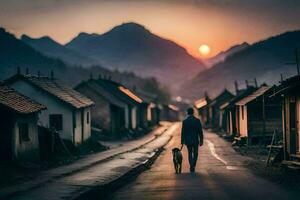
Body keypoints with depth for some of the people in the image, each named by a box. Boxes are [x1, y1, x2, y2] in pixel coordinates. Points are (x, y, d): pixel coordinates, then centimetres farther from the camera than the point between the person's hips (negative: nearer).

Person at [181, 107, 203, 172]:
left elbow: (183, 132, -5)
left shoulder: (185, 121, -6)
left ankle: (192, 167, -2)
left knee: (190, 154, 11)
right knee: (195, 154, 16)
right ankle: (193, 166, 12)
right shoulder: (197, 120, -5)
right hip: (195, 140, 0)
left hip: (188, 140, 0)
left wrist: (182, 142, 2)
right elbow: (200, 131, -5)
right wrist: (201, 141, 1)